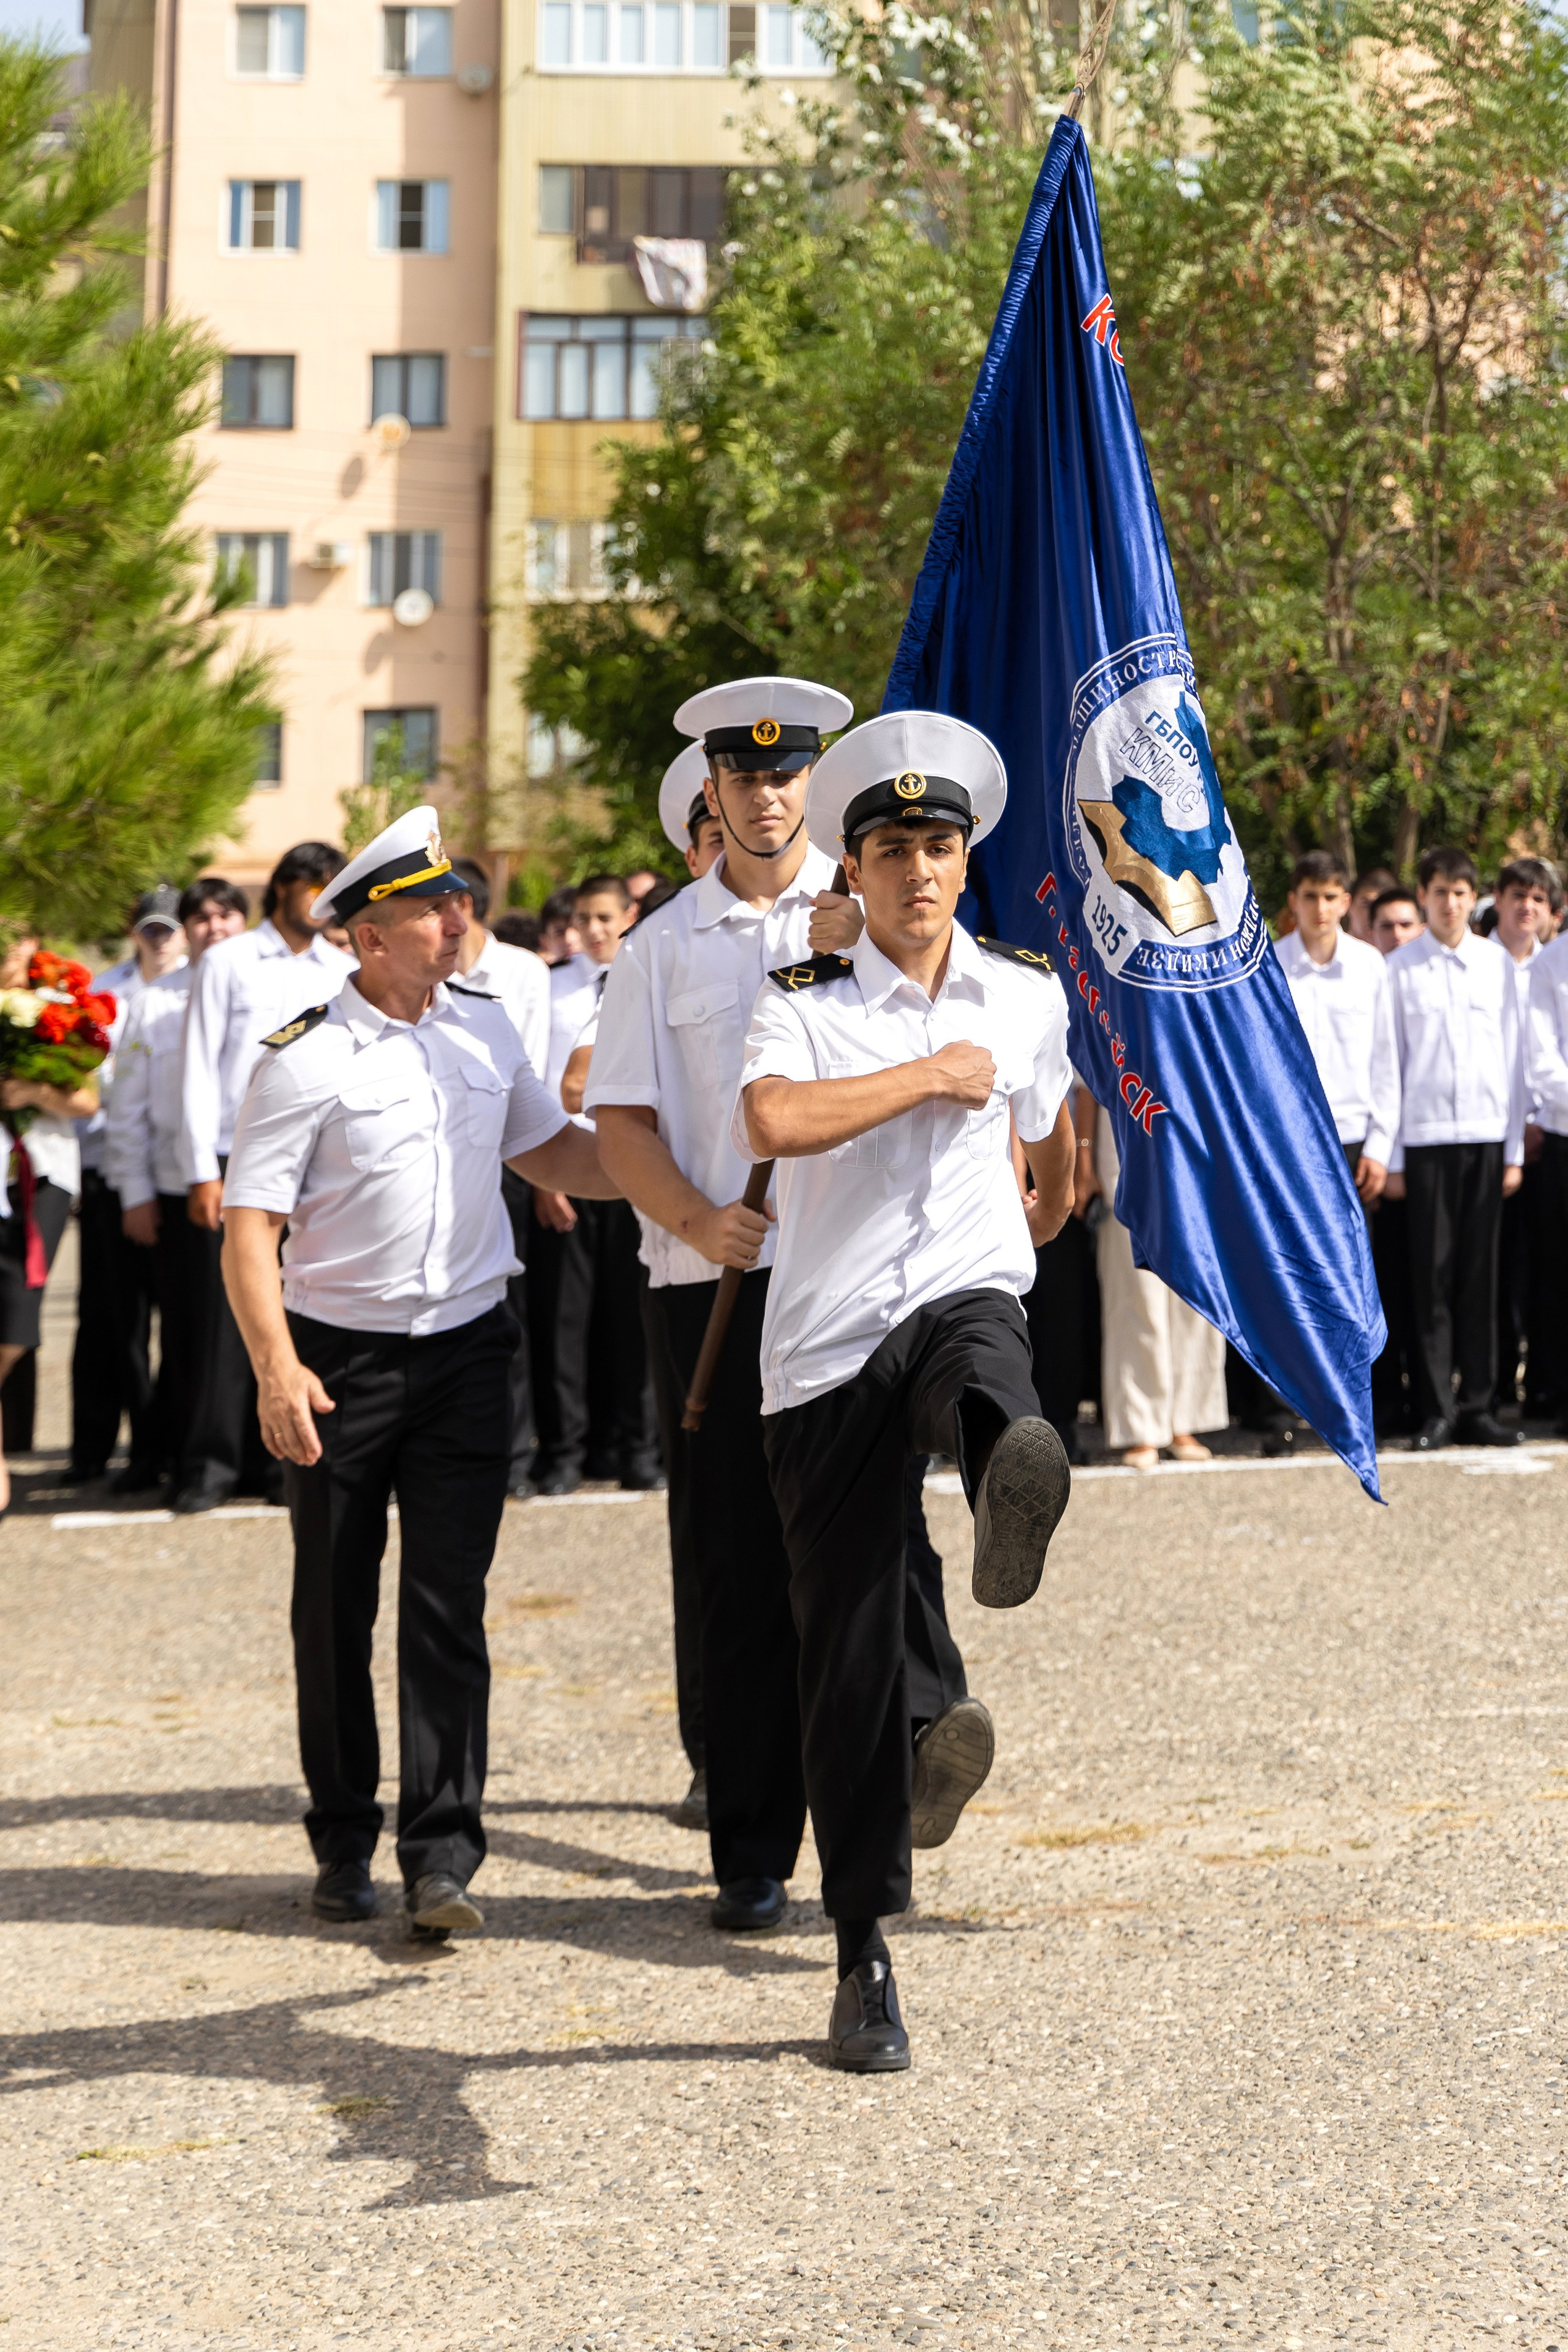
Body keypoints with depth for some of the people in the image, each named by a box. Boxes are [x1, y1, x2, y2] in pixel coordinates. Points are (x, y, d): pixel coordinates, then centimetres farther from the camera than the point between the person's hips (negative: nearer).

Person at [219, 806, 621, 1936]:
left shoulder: (485, 1026, 7)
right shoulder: (306, 1060, -10)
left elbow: (553, 1151, 19)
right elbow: (249, 1221, -12)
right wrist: (276, 1364, -23)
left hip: (466, 1346, 3)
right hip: (342, 1359, -3)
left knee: (448, 1606, -3)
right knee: (335, 1610, 7)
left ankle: (442, 1855, 0)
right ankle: (344, 1844, 22)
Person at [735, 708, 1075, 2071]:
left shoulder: (1029, 994, 11)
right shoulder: (801, 1003, 0)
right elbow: (774, 1121, -20)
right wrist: (931, 1074, -13)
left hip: (965, 1299, 1)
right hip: (826, 1345, -1)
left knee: (982, 1372, -40)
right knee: (847, 1658, 0)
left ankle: (1013, 1481, -77)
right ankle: (865, 1957, 12)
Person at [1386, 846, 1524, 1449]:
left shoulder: (1497, 962, 8)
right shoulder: (1400, 967, 1)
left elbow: (1513, 1055, 9)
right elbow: (1387, 1061, 2)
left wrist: (1515, 1149, 5)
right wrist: (1390, 1154, -2)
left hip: (1487, 1133, 2)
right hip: (1424, 1135, -2)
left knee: (1480, 1276, 5)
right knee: (1432, 1277, -1)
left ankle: (1477, 1406, 10)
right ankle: (1436, 1411, 2)